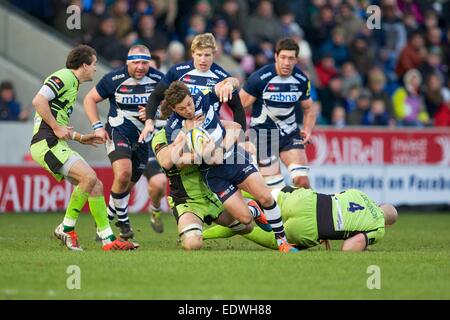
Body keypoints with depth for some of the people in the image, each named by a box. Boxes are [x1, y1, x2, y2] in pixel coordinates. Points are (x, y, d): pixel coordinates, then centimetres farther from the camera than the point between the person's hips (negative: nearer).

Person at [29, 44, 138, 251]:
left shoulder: (73, 83, 25)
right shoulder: (64, 77, -7)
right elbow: (38, 101, -21)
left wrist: (80, 138, 25)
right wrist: (56, 127, -17)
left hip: (57, 145, 11)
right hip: (46, 144, -11)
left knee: (95, 186, 4)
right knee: (89, 177, -23)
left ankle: (108, 239, 5)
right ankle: (66, 229, -14)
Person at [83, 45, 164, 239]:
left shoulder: (158, 79, -5)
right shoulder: (114, 79, -11)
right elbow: (90, 99, 1)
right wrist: (97, 126, -9)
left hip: (143, 136, 4)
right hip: (118, 131, -4)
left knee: (129, 184, 8)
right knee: (123, 174, -24)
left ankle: (106, 218, 30)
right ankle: (122, 220, -4)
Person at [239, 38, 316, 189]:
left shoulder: (301, 80, -1)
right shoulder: (259, 78, -16)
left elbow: (309, 109, 15)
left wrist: (307, 130, -3)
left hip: (290, 131, 4)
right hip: (264, 131, -4)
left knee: (302, 179, -11)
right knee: (273, 186, -9)